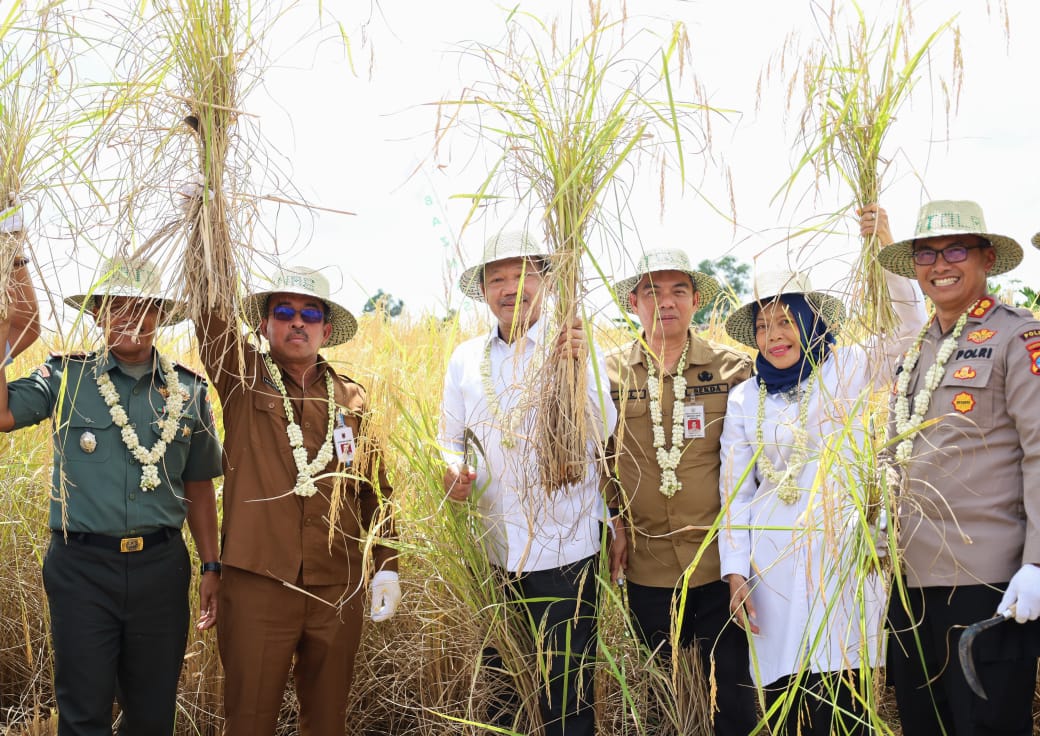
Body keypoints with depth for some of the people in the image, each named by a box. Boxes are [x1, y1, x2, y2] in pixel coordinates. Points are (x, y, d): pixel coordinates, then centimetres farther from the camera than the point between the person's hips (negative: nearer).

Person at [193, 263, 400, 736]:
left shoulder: (351, 399, 9)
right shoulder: (244, 378, 4)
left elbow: (377, 490, 11)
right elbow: (208, 310, -9)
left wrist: (387, 567, 4)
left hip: (338, 587, 2)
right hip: (257, 582, -2)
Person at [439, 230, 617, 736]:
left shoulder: (576, 350, -4)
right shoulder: (465, 359, 6)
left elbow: (599, 440, -15)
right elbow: (451, 439, 13)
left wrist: (577, 371, -30)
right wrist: (453, 472, -9)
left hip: (564, 549, -4)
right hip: (491, 547, 4)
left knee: (566, 694, 4)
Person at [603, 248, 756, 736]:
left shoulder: (734, 370, -3)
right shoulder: (610, 374, 0)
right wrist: (613, 529, 2)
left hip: (721, 563, -1)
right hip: (647, 567, 2)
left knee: (734, 697, 8)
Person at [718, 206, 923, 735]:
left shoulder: (849, 371, 4)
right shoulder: (744, 400, 10)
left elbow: (907, 328, -12)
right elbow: (735, 493, 11)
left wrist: (885, 246, -22)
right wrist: (736, 572, 4)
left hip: (842, 559, -2)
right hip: (774, 567, 2)